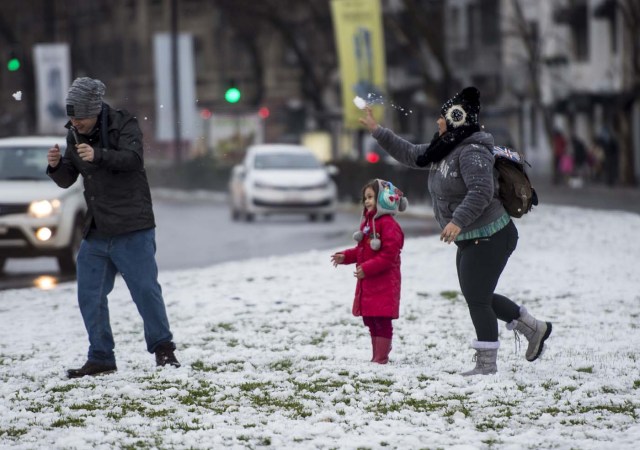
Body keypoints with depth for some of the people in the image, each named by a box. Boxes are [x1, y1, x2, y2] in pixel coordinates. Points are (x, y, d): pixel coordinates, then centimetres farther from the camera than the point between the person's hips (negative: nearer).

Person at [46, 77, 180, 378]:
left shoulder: (123, 125, -9)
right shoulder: (75, 135, 8)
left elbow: (132, 158, -26)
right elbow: (66, 181, 10)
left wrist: (98, 155, -42)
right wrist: (56, 165, -12)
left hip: (132, 230, -6)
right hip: (95, 232, 6)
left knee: (145, 289, -4)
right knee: (89, 296, 6)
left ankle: (163, 348, 12)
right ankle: (101, 358, 15)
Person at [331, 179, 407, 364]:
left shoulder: (388, 224, -16)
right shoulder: (368, 222, 15)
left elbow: (388, 255, -21)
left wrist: (367, 269, -23)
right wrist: (345, 256, 6)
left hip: (384, 283, -10)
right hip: (367, 283, 10)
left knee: (382, 321, -7)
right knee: (370, 320, 14)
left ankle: (381, 358, -4)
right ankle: (377, 356, 21)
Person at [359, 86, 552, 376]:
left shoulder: (473, 152, -20)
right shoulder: (443, 150, 11)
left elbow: (481, 191, -32)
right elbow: (410, 155, 21)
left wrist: (458, 221, -40)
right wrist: (377, 132, 19)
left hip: (490, 239, -10)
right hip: (470, 240, 10)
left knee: (477, 300, -6)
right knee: (477, 298, 17)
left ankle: (487, 365, 4)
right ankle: (534, 328, 30)